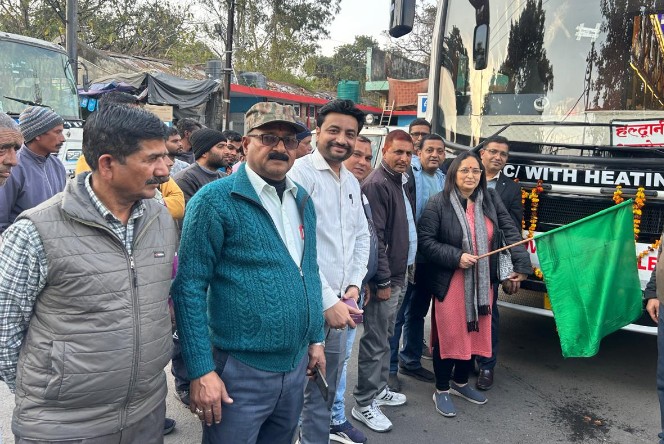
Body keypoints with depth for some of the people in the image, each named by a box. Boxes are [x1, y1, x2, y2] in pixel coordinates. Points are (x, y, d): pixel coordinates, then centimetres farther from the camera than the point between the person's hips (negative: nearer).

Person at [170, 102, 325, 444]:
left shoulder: (302, 200, 7)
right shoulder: (215, 200, -13)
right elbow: (189, 287, -15)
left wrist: (316, 338, 14)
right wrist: (201, 370, -17)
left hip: (296, 365, 7)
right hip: (240, 371, -6)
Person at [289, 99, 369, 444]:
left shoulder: (352, 182, 13)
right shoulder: (300, 173, -12)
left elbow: (361, 236, 19)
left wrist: (354, 284, 4)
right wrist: (328, 300, -18)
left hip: (339, 303, 7)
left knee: (325, 388, 19)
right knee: (301, 387, 5)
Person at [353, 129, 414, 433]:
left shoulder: (402, 182, 14)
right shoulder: (376, 185, -16)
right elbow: (375, 237, -21)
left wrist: (398, 275, 16)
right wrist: (383, 281, -21)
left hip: (399, 273, 10)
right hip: (385, 278, -10)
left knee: (385, 337, 19)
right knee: (376, 341, -1)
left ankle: (379, 389, 33)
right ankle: (364, 404, 11)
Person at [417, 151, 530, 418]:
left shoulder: (490, 199, 2)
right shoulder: (439, 203, -12)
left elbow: (510, 230, 0)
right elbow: (425, 241, -14)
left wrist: (522, 264, -8)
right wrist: (456, 257, -21)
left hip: (482, 283, 5)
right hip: (450, 282, -5)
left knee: (474, 333, 15)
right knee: (448, 335, 4)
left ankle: (461, 383, 37)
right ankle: (441, 390, 22)